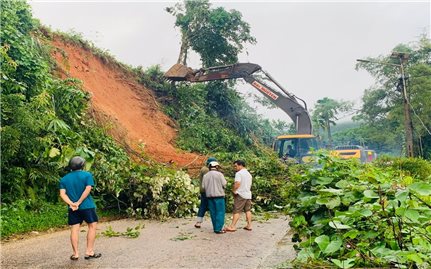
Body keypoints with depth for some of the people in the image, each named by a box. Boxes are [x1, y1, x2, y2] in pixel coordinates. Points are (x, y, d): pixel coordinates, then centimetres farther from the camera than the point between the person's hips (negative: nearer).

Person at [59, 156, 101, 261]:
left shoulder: (64, 179, 8)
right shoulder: (87, 175, -2)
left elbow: (62, 194, -3)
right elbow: (88, 189, -14)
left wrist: (71, 203, -13)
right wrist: (78, 202, -14)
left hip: (73, 208, 3)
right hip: (87, 206, -3)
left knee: (74, 229, 6)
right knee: (92, 226, 7)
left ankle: (75, 253, 9)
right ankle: (89, 252, 6)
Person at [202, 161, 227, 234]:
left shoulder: (205, 175, 5)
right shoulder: (219, 174, -6)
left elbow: (203, 186, 3)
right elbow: (224, 184, -7)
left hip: (209, 196, 5)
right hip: (219, 195, -5)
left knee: (213, 212, 10)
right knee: (220, 212, -1)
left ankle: (215, 228, 14)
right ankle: (218, 229, -5)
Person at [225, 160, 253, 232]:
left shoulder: (239, 173, -12)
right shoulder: (249, 174, 17)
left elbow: (237, 183, -24)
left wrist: (234, 190, -13)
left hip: (240, 194, -8)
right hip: (248, 194, 8)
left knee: (236, 211, -6)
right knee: (248, 210, 13)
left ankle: (232, 226, -6)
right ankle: (249, 225, 15)